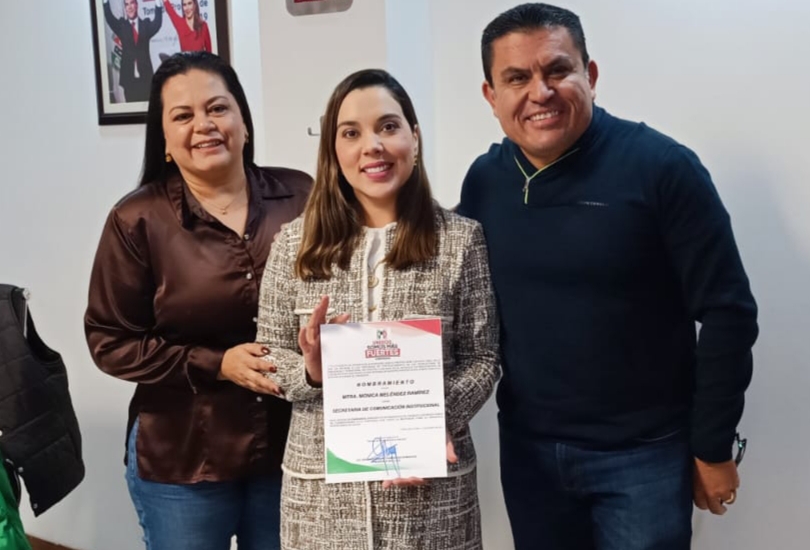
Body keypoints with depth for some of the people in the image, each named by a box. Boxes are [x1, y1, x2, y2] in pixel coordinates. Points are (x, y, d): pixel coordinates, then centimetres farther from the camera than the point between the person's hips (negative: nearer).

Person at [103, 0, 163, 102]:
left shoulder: (146, 24, 9)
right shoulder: (121, 25, 12)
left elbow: (157, 24, -11)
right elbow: (109, 17, -4)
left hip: (145, 76, 0)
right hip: (128, 76, 0)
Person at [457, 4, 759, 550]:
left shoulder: (661, 166, -15)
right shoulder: (484, 181, -2)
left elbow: (727, 313, -11)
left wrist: (712, 448, -7)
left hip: (642, 453, -4)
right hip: (526, 448, 4)